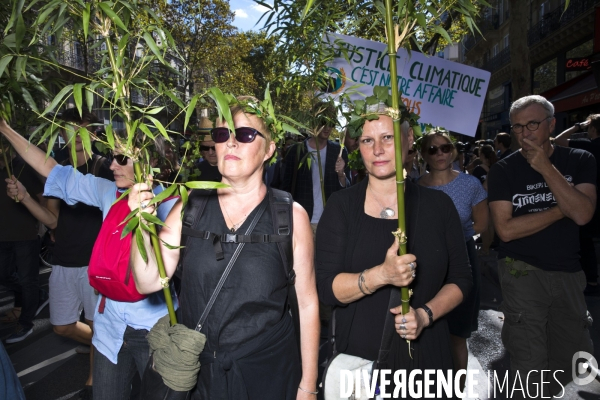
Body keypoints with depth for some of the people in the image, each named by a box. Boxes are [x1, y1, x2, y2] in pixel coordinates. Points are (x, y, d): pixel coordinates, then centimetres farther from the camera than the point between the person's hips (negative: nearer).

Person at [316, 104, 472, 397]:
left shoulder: (438, 205, -1)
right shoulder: (341, 206, -6)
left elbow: (461, 278, 4)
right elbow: (326, 287, -11)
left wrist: (425, 315, -13)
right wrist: (380, 275, -27)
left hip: (426, 356, 2)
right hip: (359, 355, -1)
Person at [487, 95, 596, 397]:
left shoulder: (579, 161, 1)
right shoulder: (503, 170, -6)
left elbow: (582, 214, -15)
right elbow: (506, 229, -16)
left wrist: (546, 168, -20)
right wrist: (561, 210, -12)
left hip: (569, 272, 3)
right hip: (523, 272, -3)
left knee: (574, 359, 15)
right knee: (531, 367, 3)